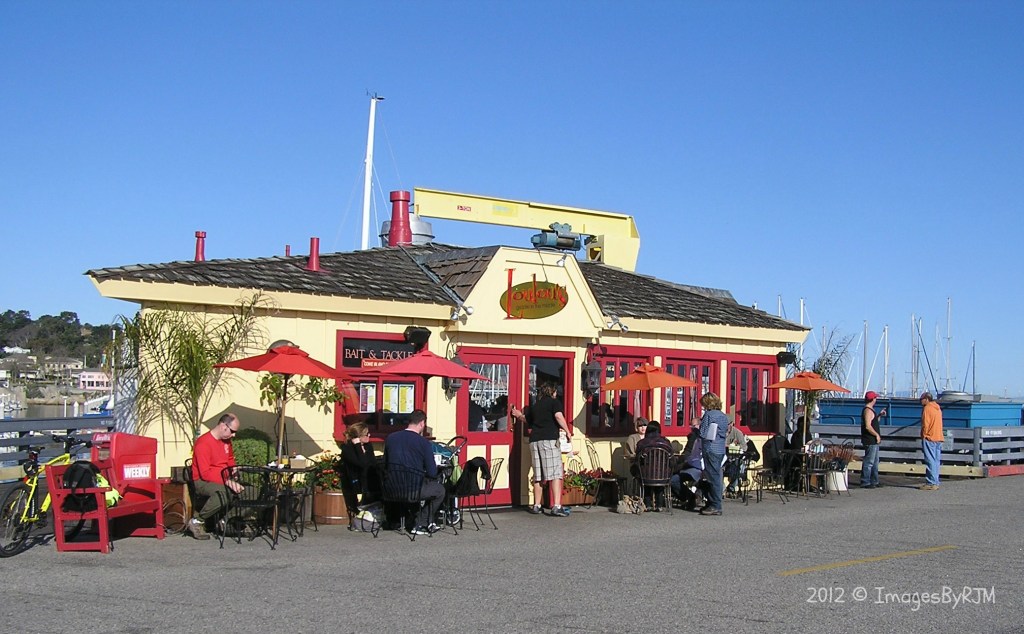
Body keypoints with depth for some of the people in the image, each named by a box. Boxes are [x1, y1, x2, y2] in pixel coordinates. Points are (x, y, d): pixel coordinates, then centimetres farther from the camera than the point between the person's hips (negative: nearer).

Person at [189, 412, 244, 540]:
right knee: (222, 492, -38)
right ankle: (197, 521, -20)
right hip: (202, 481, -8)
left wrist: (234, 468, 4)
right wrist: (227, 481, -30)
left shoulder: (226, 440, 7)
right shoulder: (203, 443, -19)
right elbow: (205, 474, -24)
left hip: (224, 479, 8)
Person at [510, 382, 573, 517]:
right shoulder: (555, 402, 4)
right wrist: (568, 431, -7)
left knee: (538, 475, 11)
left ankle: (536, 506, 15)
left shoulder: (535, 406, 20)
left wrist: (520, 416, 53)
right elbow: (558, 416, -13)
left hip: (534, 440, 6)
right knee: (555, 473, -7)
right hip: (549, 440, -6)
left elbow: (528, 420, 33)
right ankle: (556, 506, -16)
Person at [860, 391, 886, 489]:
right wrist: (877, 435, -18)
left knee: (874, 462, 16)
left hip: (874, 441, 11)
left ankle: (874, 481, 23)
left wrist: (880, 415, 17)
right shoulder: (868, 410, -16)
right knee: (869, 462, -8)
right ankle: (865, 482, -6)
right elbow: (868, 426, -25)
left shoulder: (871, 410, 17)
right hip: (870, 441, -11)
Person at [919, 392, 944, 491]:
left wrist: (924, 435, -3)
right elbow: (938, 423, 18)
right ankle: (935, 482, 11)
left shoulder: (927, 408, -9)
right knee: (936, 461, 9)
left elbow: (925, 424, -13)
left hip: (929, 438, -9)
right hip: (938, 438, 9)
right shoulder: (937, 408, 16)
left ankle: (931, 483, -9)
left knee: (930, 461, -8)